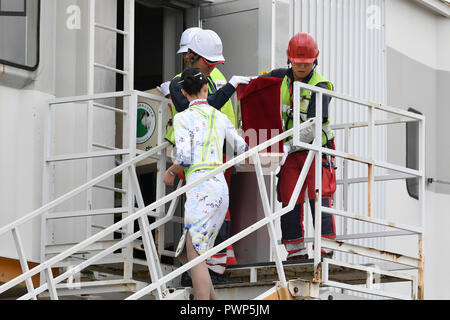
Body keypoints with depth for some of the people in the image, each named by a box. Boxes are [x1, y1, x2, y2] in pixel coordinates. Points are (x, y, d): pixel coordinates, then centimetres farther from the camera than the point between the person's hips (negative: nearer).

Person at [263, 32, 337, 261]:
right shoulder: (280, 78, 3)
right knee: (289, 202, 0)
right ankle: (296, 253, 6)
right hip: (290, 151, 5)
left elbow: (313, 126, -21)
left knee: (319, 199, -11)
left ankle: (326, 250, -7)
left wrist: (288, 145, -30)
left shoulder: (320, 86, -13)